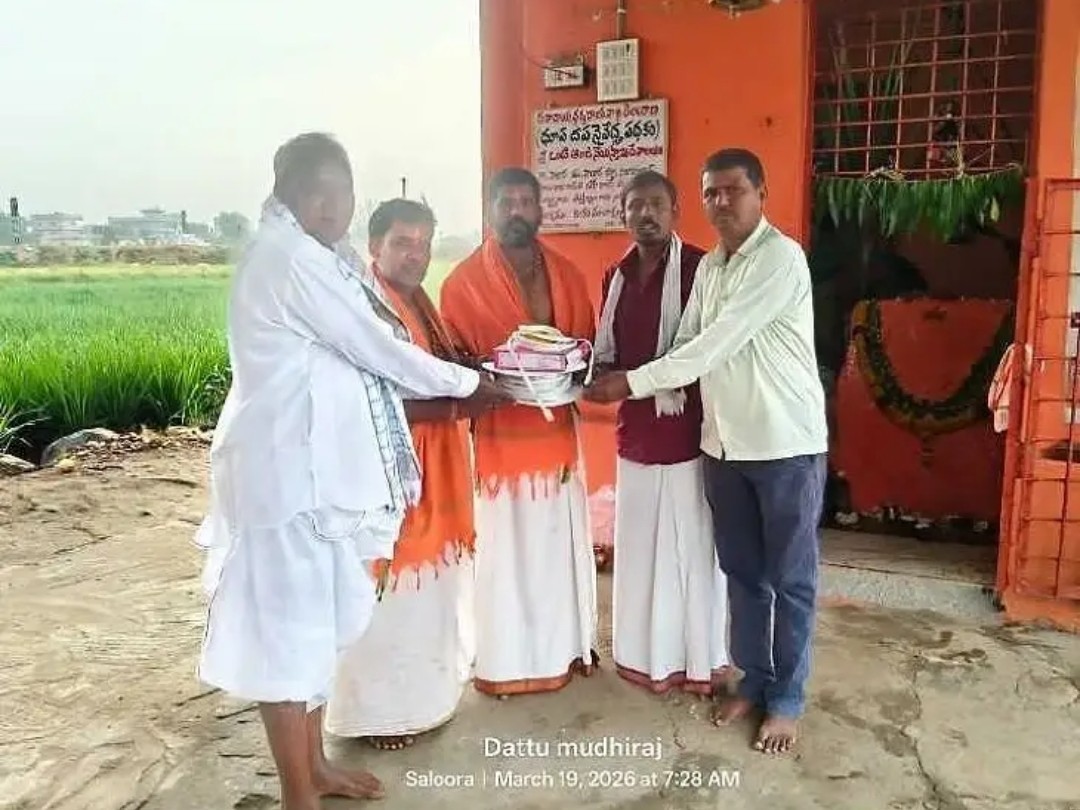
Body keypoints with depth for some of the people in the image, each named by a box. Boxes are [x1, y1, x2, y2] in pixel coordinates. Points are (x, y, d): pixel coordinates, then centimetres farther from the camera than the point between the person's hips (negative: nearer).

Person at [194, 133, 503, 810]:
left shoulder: (316, 257, 15)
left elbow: (357, 359, 18)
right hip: (288, 467, -10)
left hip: (318, 463, 10)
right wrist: (470, 383, -2)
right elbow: (377, 349, -14)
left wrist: (450, 391, 14)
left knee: (317, 618, 17)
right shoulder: (288, 258, -16)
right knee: (289, 624, 1)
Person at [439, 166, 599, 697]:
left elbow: (587, 345, 14)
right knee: (505, 544, 3)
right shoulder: (463, 281, -4)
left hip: (558, 427, 4)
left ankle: (566, 645, 28)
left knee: (562, 539, 12)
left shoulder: (566, 275, 9)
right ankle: (505, 659, 17)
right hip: (499, 432, -4)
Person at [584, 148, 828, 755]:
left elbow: (718, 343, -21)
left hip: (787, 443, -7)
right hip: (725, 443, 7)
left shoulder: (781, 257, -15)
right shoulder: (708, 267, 11)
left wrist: (634, 382, -20)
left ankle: (787, 699, 22)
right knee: (743, 572, 16)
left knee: (791, 578, 7)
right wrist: (633, 386, -11)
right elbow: (690, 344, 6)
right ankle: (754, 680, 32)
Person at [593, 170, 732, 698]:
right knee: (639, 547, 15)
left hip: (688, 432, -6)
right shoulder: (616, 276, 10)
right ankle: (647, 655, 32)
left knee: (693, 547, 7)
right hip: (634, 431, 6)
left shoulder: (699, 268, -10)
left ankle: (701, 662, 24)